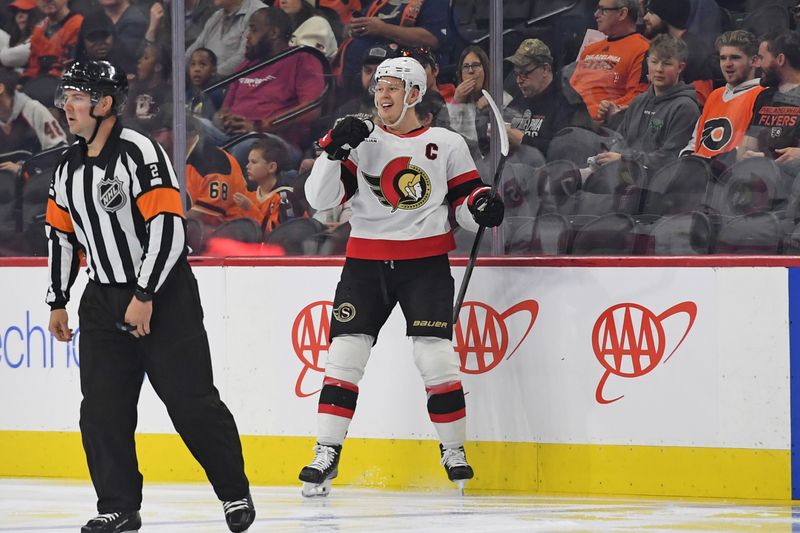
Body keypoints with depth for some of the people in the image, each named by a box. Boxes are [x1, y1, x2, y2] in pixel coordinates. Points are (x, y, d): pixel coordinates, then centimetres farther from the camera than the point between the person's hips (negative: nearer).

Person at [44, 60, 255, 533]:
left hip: (165, 297, -7)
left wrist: (145, 297, -22)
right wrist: (58, 302, 19)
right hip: (104, 299, 7)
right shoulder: (69, 169, 9)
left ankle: (236, 494, 10)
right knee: (102, 410, 0)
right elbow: (62, 234, 20)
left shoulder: (141, 153, -16)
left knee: (192, 402, -5)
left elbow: (168, 227, -21)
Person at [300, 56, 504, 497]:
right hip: (366, 262, 1)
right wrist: (334, 151, -17)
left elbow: (465, 198, 7)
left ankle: (453, 449, 7)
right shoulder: (360, 142, 4)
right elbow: (319, 198, -3)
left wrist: (482, 206, -16)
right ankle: (326, 454, -3)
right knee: (344, 352, -7)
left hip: (425, 263, -1)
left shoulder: (447, 144, 4)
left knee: (435, 356, -9)